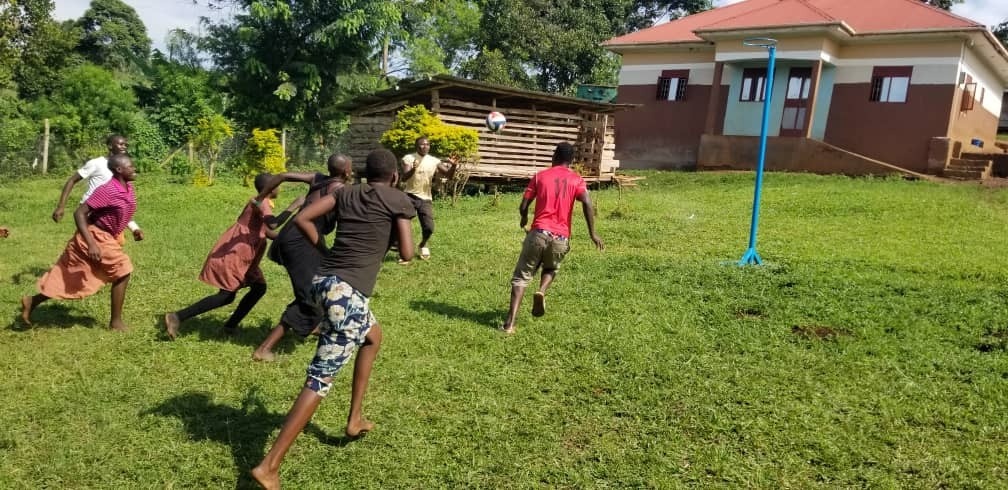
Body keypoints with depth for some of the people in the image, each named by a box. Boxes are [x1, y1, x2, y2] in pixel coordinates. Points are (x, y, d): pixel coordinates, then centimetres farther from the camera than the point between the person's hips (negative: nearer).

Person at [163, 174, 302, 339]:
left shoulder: (261, 203, 15)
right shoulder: (261, 203, -16)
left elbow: (266, 231, 26)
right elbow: (273, 223, -36)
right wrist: (294, 206, -27)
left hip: (241, 255, 10)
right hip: (232, 254, -10)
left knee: (259, 287, 12)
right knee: (226, 296, -8)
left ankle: (231, 325, 16)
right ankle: (177, 317, -7)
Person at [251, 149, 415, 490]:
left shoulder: (346, 193, 16)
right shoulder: (399, 200, 2)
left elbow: (302, 219, 8)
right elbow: (406, 254, 1)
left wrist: (324, 250, 17)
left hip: (322, 281, 7)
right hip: (349, 292, -7)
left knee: (373, 335, 32)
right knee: (321, 378, -3)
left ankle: (355, 419, 35)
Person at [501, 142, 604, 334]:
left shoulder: (540, 176, 9)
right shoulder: (576, 179, 8)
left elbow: (523, 206, 5)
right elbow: (587, 204, -9)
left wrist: (524, 219, 27)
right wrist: (592, 233, -3)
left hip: (539, 233, -1)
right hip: (561, 238, 1)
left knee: (521, 276, 7)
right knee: (551, 269, 30)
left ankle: (510, 322, -7)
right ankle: (542, 291, -2)